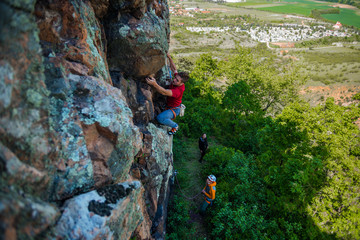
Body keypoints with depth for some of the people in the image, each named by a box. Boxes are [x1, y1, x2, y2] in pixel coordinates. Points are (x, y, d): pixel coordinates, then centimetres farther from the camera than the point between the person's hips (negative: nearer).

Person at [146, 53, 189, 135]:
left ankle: (175, 126, -6)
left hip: (174, 109, -9)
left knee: (160, 118, -31)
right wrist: (169, 57, -1)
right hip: (168, 105, 9)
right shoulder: (177, 80, -13)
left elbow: (164, 92, -50)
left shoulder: (179, 90, -38)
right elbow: (174, 68, 4)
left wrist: (154, 84, -61)